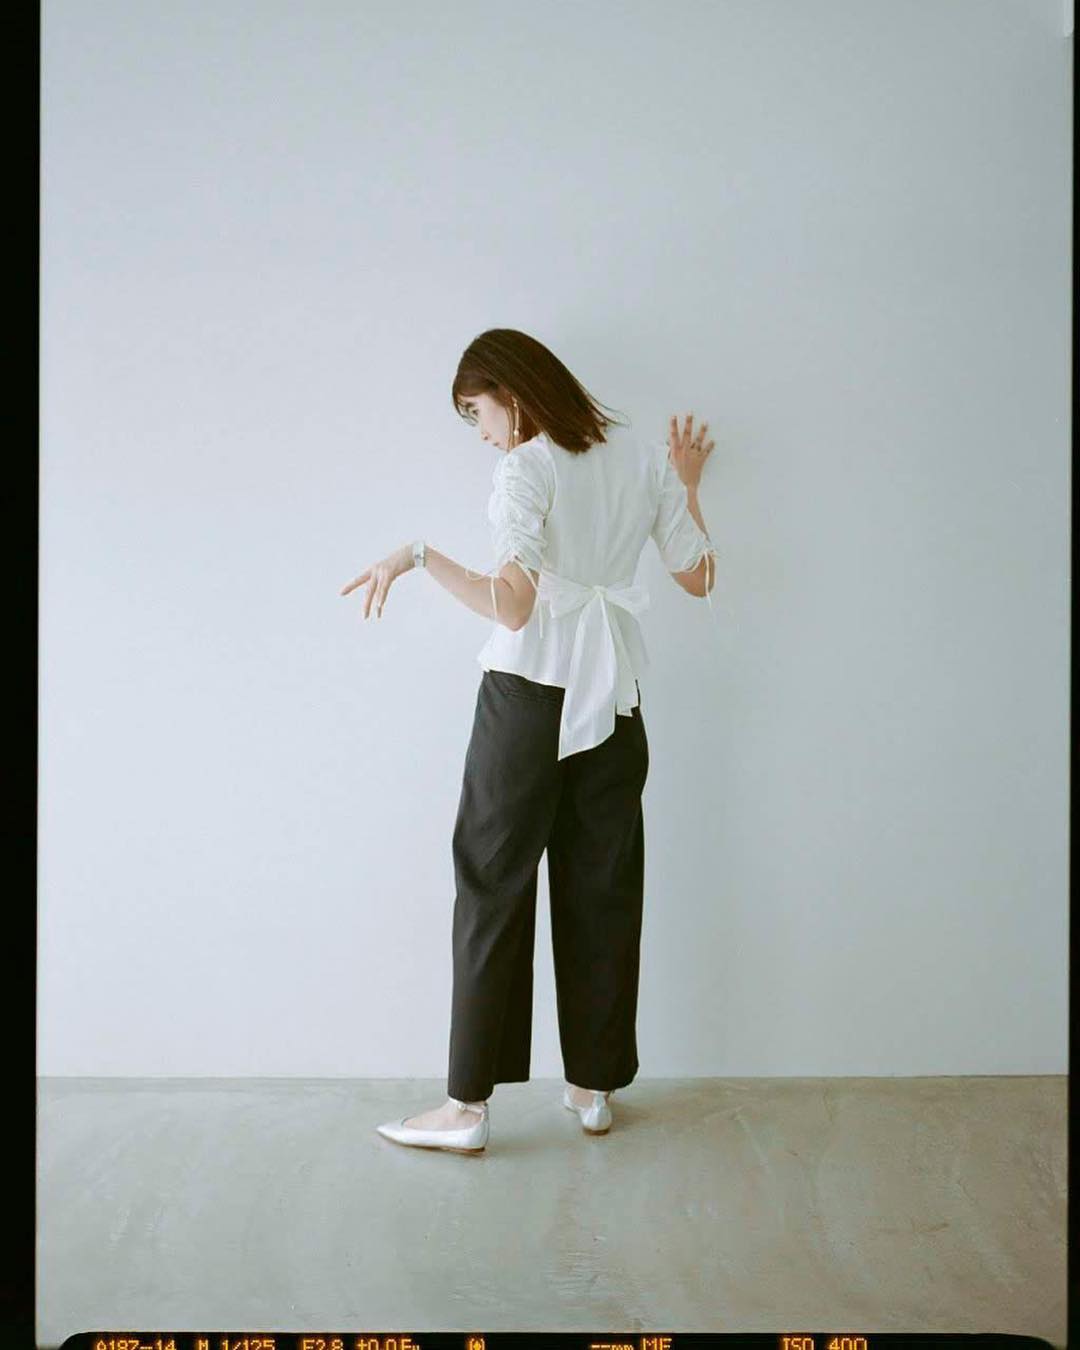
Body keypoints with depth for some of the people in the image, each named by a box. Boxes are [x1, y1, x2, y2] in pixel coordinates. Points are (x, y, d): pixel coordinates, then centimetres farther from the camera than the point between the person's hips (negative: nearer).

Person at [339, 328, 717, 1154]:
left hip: (530, 696, -6)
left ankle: (469, 1105, 7)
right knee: (603, 889, 11)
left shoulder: (525, 469, -11)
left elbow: (512, 607, -20)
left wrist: (420, 555, -13)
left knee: (494, 886, 2)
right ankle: (595, 1086, 21)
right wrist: (686, 488, 25)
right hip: (614, 700, 6)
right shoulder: (642, 460, 7)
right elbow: (698, 578, 14)